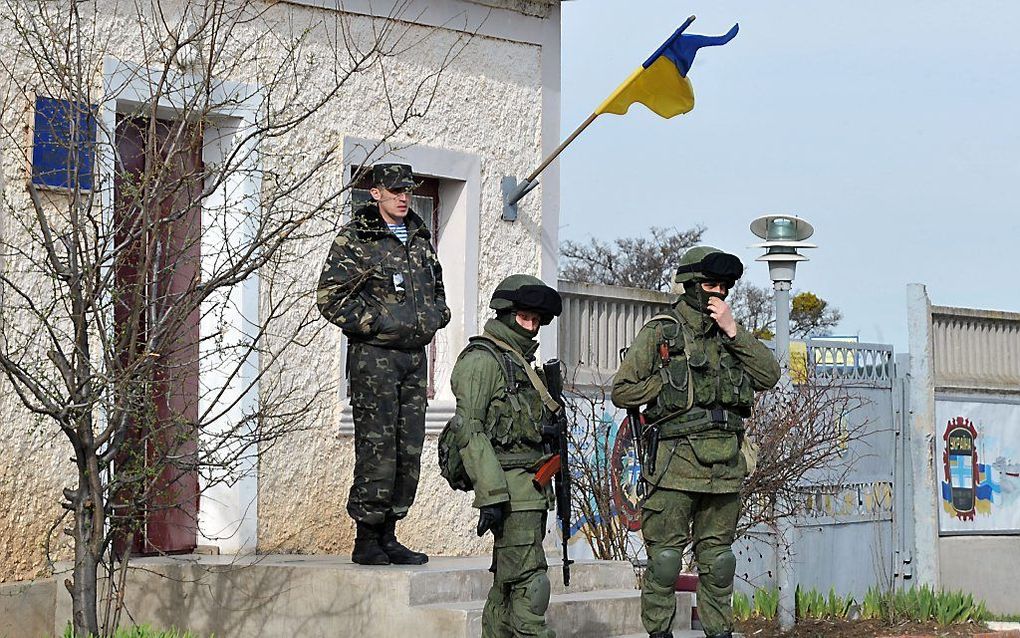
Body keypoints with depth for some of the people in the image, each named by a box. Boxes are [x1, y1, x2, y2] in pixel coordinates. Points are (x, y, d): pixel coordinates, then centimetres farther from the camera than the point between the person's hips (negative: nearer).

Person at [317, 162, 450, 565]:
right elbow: (330, 298, -10)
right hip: (374, 355, -7)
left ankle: (388, 535, 14)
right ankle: (367, 540, -2)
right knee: (377, 448, -9)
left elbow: (436, 287, 30)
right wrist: (372, 324, -12)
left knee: (409, 450, 6)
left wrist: (435, 317, 12)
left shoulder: (420, 237, 16)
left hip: (415, 354, 7)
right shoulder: (355, 239, -5)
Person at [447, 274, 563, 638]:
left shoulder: (521, 362, 21)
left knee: (508, 583, 11)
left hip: (533, 489, 10)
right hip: (509, 488, -10)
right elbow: (468, 429, -16)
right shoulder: (481, 359, -8)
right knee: (529, 583, -14)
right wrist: (491, 496, -23)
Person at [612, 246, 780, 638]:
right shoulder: (660, 333, 1)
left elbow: (769, 375, 3)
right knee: (665, 556, -3)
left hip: (724, 468, 5)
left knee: (717, 558, 11)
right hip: (674, 465, -5)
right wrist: (671, 385, -9)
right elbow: (622, 390, -1)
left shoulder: (729, 336, 16)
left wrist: (732, 331, -3)